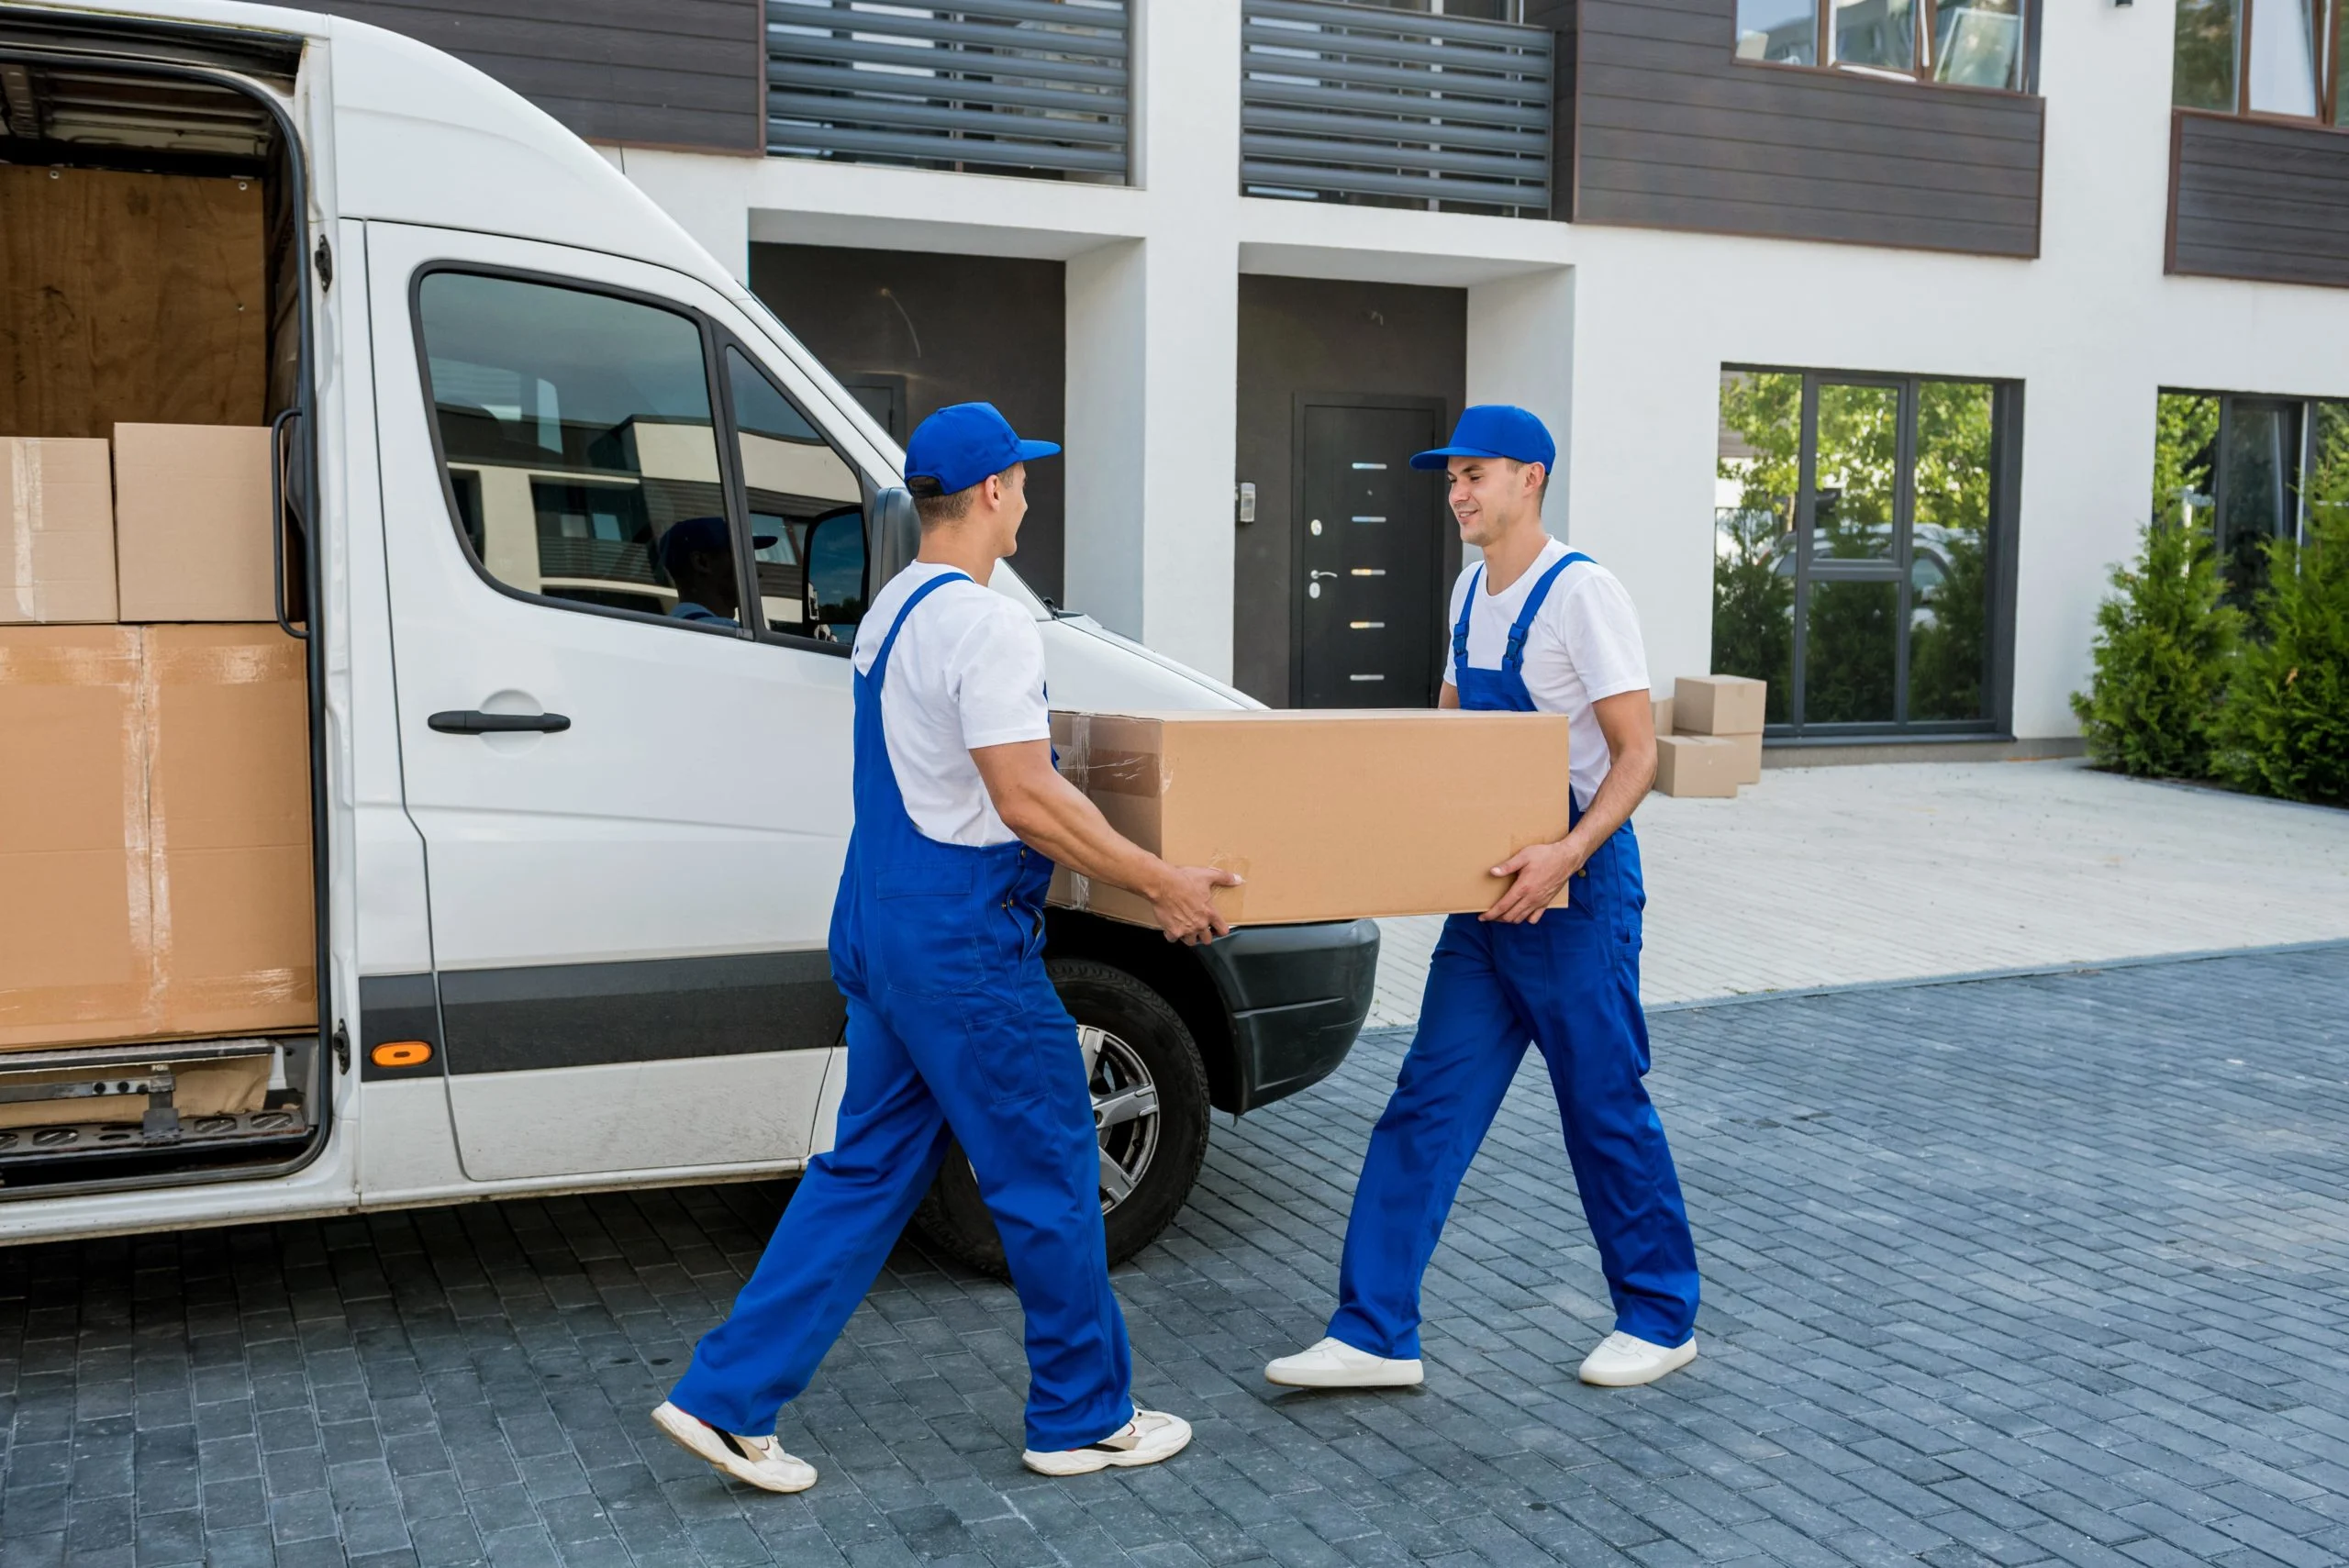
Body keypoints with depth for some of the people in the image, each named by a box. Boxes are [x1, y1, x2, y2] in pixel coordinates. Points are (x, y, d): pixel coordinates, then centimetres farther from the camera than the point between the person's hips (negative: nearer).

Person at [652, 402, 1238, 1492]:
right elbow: (1025, 803, -22)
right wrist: (1163, 884, -14)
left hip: (881, 930, 10)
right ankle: (1085, 1419, 20)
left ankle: (726, 1398, 15)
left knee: (868, 1171, 15)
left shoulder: (891, 611, 14)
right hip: (961, 944, -10)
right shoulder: (985, 626, -17)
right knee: (1048, 1176, 5)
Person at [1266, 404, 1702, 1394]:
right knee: (1427, 1107, 4)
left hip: (1576, 888, -8)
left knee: (1605, 1107, 4)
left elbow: (1637, 754, -17)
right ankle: (1376, 1333, 9)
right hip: (1490, 888, 8)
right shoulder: (1472, 591, 12)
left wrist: (1569, 854, -31)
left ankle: (1661, 1319, 24)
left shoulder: (1580, 592, -13)